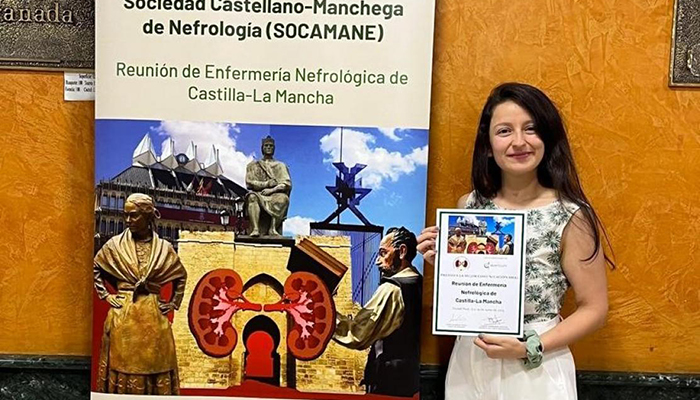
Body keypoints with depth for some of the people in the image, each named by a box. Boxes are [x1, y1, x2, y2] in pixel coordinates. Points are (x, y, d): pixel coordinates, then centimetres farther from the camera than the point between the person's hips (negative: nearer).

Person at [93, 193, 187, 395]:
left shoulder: (164, 248, 4)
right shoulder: (115, 244, 2)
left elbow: (181, 276, 16)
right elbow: (94, 268, 12)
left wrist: (173, 303, 10)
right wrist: (105, 295, 4)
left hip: (153, 314, 1)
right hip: (123, 314, -1)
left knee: (154, 364, 2)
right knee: (122, 361, -1)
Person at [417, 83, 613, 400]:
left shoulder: (571, 217, -16)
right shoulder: (468, 206, -4)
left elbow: (594, 309, -9)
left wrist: (531, 348, -18)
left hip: (536, 369, -3)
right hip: (469, 362, 4)